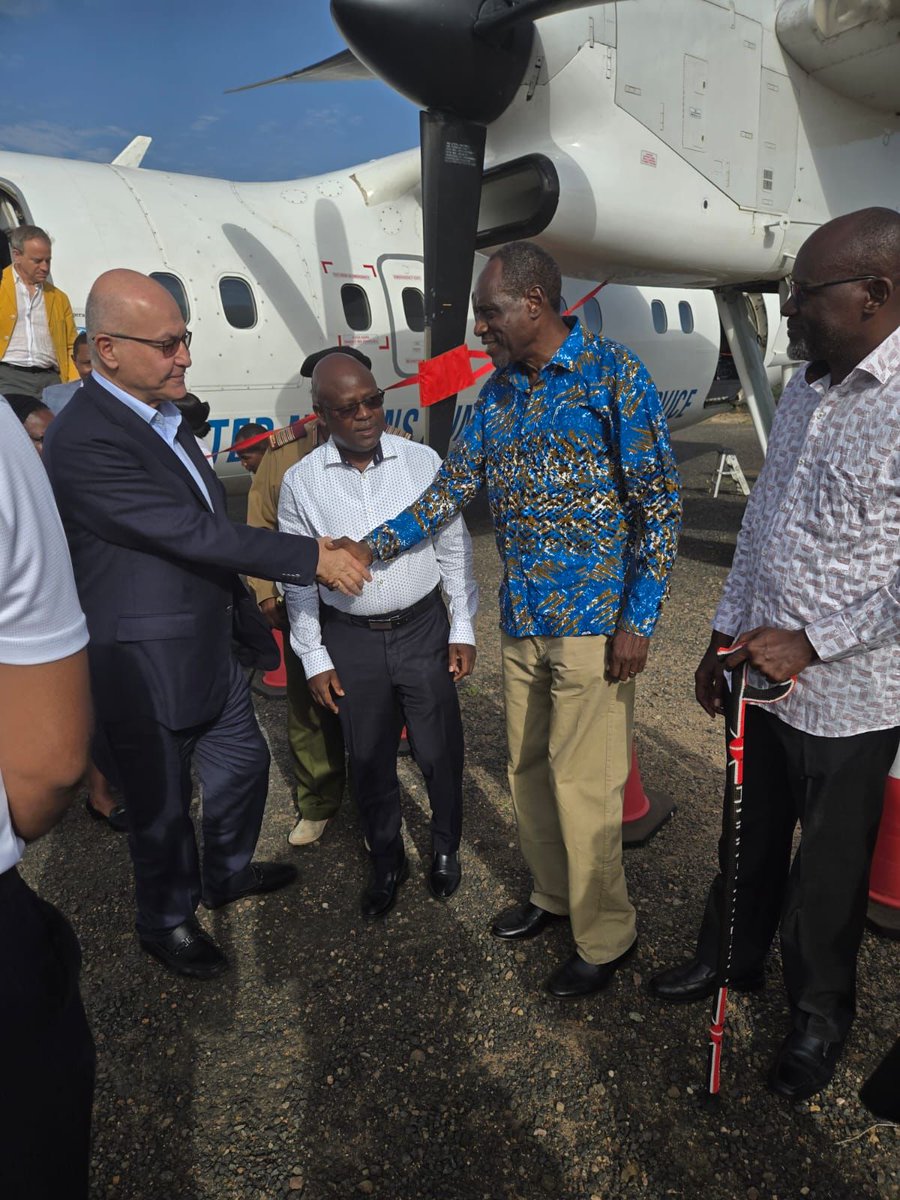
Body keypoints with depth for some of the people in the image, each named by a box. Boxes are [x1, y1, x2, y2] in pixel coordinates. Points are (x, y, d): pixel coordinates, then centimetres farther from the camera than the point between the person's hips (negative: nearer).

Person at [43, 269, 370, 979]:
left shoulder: (162, 412, 6)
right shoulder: (83, 442, -24)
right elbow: (194, 534, -27)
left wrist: (243, 614, 18)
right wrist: (312, 558, -22)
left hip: (213, 647, 9)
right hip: (148, 670, -9)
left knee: (243, 764, 23)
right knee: (163, 804, 12)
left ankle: (229, 873, 50)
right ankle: (168, 922, 39)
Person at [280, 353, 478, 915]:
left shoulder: (422, 461, -5)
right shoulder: (301, 481, -6)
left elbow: (455, 550, 1)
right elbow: (298, 577, 1)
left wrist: (463, 630, 0)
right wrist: (314, 659, 1)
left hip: (423, 629, 0)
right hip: (350, 640, 0)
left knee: (440, 752, 11)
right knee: (370, 761, 14)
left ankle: (446, 848, 39)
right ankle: (387, 862, 37)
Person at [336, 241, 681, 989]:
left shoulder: (613, 373, -9)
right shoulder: (499, 392, 9)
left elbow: (660, 503, -10)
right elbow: (453, 487, 11)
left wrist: (638, 620, -14)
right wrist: (372, 548, 1)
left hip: (595, 622, -6)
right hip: (521, 621, 7)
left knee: (583, 785, 1)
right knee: (528, 771, 17)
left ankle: (606, 936, 23)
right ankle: (553, 893, 40)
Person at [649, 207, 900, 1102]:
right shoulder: (805, 388, 6)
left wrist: (811, 643, -20)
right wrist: (725, 637, 12)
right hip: (766, 679, 7)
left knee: (827, 872, 15)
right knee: (750, 840, 24)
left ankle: (819, 1017, 41)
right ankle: (730, 959, 49)